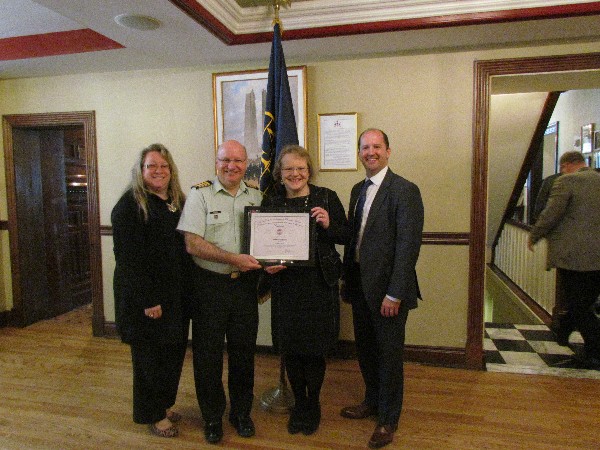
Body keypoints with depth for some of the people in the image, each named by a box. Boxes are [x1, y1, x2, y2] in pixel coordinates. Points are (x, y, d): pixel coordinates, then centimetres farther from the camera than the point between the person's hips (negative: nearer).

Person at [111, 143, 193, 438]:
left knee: (173, 352, 16)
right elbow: (128, 257, -17)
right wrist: (147, 300, -19)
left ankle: (164, 404, 38)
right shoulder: (129, 205, -11)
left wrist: (188, 289, 6)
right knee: (150, 356, 9)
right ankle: (153, 414, 29)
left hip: (177, 294, 7)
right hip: (146, 297, -6)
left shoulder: (179, 202, 9)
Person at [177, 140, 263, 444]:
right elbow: (192, 244, -13)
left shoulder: (256, 196, 6)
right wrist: (234, 259, -19)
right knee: (208, 353, 9)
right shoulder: (200, 194, -6)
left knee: (243, 351, 13)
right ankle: (212, 416, 31)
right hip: (210, 285, -3)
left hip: (245, 284, 3)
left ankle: (241, 412, 35)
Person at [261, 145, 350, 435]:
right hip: (285, 285, 2)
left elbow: (346, 236, 1)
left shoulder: (326, 198, -1)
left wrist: (328, 225, -18)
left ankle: (313, 404, 34)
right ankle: (299, 404, 35)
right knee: (290, 349, 11)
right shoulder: (270, 202, 4)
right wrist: (267, 265, -11)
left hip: (319, 285, -2)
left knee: (315, 350, 8)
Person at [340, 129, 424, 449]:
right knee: (365, 349, 20)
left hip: (387, 289, -7)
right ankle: (372, 401, 43)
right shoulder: (358, 190, 11)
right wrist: (347, 278, 11)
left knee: (389, 354, 9)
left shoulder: (405, 190, -13)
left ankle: (388, 419, 29)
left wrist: (395, 293, -19)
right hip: (360, 284, 7)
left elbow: (408, 246, -18)